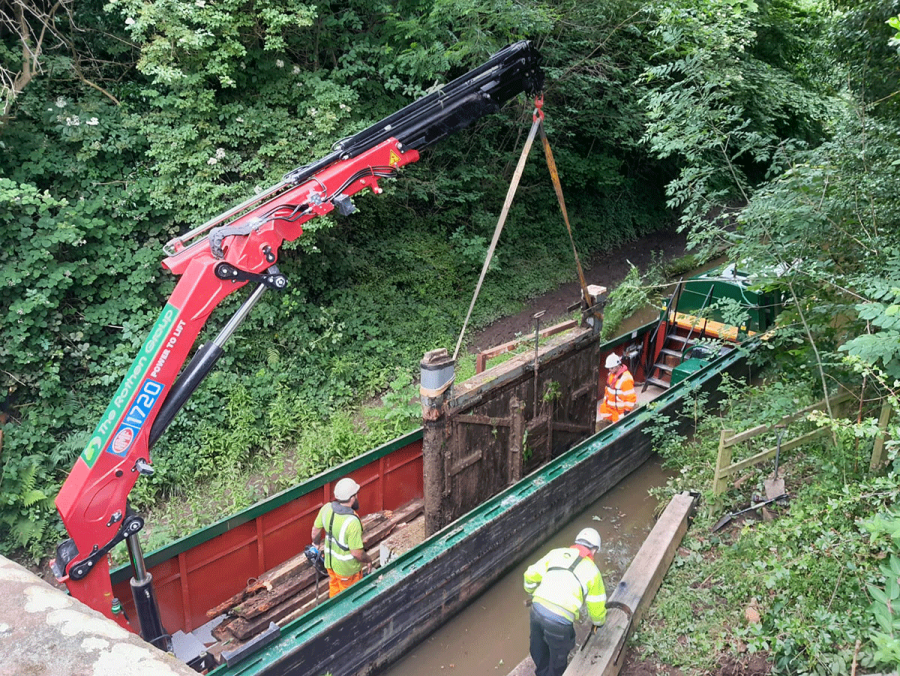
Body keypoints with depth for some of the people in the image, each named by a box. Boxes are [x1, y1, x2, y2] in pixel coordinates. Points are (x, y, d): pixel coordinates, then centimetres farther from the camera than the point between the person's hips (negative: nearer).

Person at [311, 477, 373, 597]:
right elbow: (356, 553, -29)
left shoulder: (327, 508, -17)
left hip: (330, 561, 6)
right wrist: (368, 560, -9)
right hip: (347, 568, -6)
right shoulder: (352, 522, -37)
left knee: (334, 590, 31)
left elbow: (316, 530, -1)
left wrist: (315, 545, 19)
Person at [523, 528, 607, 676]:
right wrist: (599, 622, 37)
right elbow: (596, 606, 14)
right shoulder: (592, 571, 7)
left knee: (538, 650, 31)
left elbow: (531, 575, 10)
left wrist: (532, 592, 31)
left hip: (537, 609, 4)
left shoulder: (557, 553, 13)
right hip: (560, 620, -4)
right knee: (558, 658, 23)